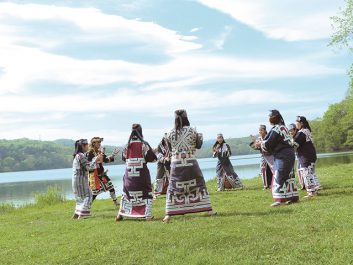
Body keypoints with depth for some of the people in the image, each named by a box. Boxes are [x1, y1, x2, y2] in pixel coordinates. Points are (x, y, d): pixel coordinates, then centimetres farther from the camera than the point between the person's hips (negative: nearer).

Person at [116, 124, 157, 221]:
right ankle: (148, 215, 1)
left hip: (129, 173, 4)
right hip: (142, 173, -3)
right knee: (147, 193, 8)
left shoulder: (128, 144, 3)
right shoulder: (143, 144, -8)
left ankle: (120, 215, 18)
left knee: (126, 192, 16)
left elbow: (124, 158, 15)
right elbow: (152, 158, -10)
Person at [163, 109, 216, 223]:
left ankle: (168, 214, 3)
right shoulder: (192, 131, -4)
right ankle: (209, 209, 15)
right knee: (199, 185, 13)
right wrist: (200, 137, 27)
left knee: (172, 188, 7)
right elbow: (198, 145, 8)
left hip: (176, 163, 0)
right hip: (191, 163, 0)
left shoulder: (171, 133, -3)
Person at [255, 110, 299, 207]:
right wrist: (262, 143, 11)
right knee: (288, 176, 15)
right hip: (290, 154, 10)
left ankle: (280, 199, -8)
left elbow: (268, 144, -14)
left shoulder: (276, 129, -15)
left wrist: (261, 144, 6)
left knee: (278, 178, -7)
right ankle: (294, 196, 18)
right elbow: (275, 141, 19)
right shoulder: (283, 127, 15)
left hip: (282, 156, -10)